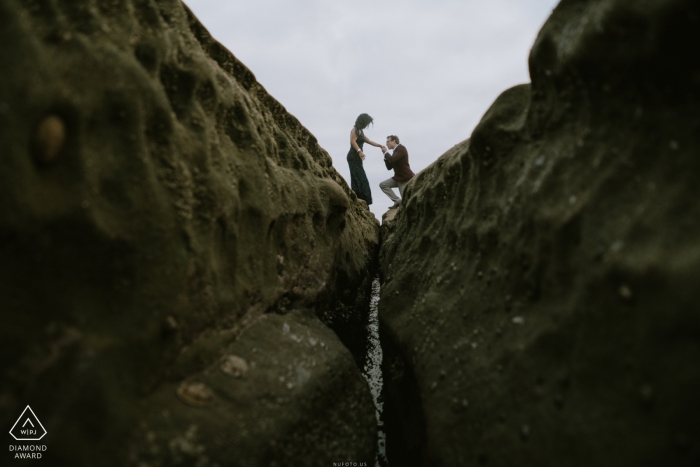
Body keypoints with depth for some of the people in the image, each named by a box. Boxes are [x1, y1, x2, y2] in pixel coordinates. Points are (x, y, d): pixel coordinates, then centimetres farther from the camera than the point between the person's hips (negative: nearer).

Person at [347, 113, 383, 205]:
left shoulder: (360, 131, 24)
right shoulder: (355, 129, -4)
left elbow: (369, 141, 33)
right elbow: (352, 141, -18)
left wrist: (380, 145, 39)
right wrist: (359, 151, -29)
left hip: (357, 158, 9)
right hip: (353, 157, -9)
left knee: (359, 179, 3)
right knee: (359, 179, -15)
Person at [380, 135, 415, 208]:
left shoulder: (401, 148, -11)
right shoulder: (396, 150, 15)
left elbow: (392, 159, -27)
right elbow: (389, 166, 14)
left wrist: (386, 152, -10)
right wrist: (385, 155, 5)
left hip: (405, 178, -9)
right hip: (398, 177, 9)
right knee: (382, 185, 0)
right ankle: (397, 201, -2)